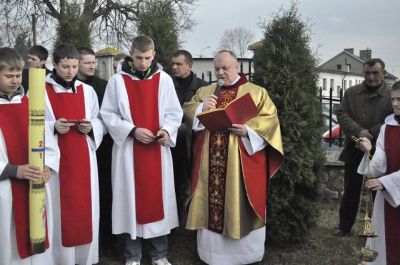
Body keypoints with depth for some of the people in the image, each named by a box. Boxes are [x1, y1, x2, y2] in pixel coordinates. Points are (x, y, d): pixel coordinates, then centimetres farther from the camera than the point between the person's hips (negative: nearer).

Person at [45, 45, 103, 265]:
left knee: (85, 207, 7)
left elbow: (99, 123, 12)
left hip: (83, 159, 3)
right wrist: (53, 127, -19)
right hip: (55, 159, -3)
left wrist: (90, 127, -9)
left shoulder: (87, 91, 9)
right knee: (60, 210, -1)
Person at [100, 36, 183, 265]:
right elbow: (108, 114, -1)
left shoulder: (164, 79, 2)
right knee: (131, 199, 4)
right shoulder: (117, 81, -2)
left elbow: (174, 112, 5)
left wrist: (167, 130, -15)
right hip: (128, 149, -1)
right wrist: (132, 130, -14)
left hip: (158, 150, 1)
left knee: (158, 198, 7)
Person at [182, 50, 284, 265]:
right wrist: (201, 108, -9)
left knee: (241, 205, 5)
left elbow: (270, 119, -6)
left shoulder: (256, 92, 2)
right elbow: (187, 109, 12)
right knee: (211, 202, 8)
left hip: (241, 161, -3)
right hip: (211, 160, 3)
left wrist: (248, 129, -21)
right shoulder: (205, 91, 14)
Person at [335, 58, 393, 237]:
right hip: (354, 150, 2)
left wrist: (370, 134, -21)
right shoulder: (351, 92, 3)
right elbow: (341, 114, -6)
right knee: (350, 191, 12)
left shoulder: (392, 95, -5)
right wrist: (358, 131, -21)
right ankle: (345, 226, 25)